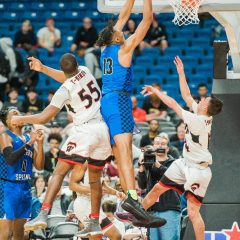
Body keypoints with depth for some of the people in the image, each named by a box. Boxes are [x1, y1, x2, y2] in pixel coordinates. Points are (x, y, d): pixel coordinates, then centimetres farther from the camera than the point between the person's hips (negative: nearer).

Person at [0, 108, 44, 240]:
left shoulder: (28, 138, 14)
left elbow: (39, 166, 11)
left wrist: (40, 143, 0)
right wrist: (29, 143, -18)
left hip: (26, 187, 7)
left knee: (19, 226, 12)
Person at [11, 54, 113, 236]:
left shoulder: (65, 90, -9)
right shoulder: (85, 71, 7)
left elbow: (44, 118, -9)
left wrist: (21, 119, 5)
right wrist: (43, 68, 24)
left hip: (85, 131, -6)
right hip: (103, 130, 6)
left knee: (59, 173, -5)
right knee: (95, 178, 19)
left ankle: (44, 214, -20)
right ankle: (95, 223, 20)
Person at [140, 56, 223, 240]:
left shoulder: (198, 121, -23)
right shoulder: (203, 116, 0)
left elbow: (173, 104, -18)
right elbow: (186, 96, 11)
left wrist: (155, 90, -8)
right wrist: (181, 71, 13)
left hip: (198, 170, -10)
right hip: (185, 163, 10)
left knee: (193, 212, -12)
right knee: (158, 188, 17)